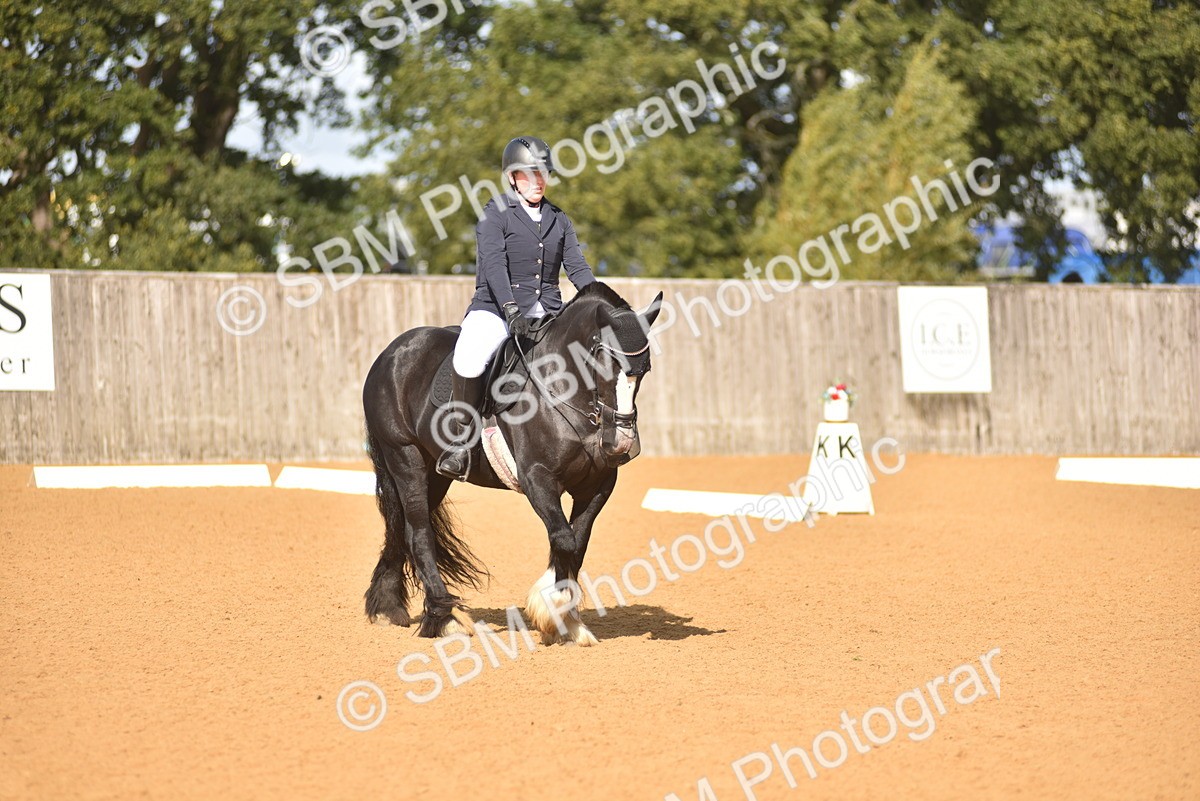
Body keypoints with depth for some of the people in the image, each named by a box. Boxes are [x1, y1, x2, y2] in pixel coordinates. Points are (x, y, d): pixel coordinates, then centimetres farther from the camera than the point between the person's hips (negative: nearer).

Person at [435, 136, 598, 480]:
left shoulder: (558, 219, 16)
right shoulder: (496, 214, -1)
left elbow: (577, 265, 10)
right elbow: (494, 264, -14)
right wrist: (511, 310, -28)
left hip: (547, 313, 5)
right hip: (496, 307, -5)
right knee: (469, 359, -33)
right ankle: (460, 439, -18)